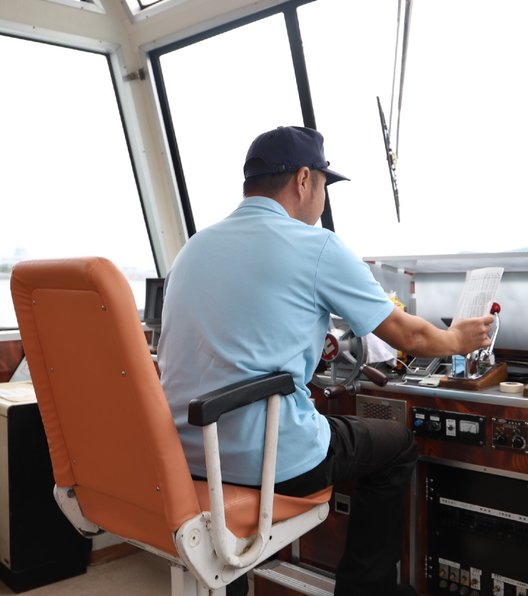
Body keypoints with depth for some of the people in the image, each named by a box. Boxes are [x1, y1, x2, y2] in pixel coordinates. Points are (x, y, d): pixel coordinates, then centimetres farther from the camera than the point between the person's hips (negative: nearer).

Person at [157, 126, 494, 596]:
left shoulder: (194, 247, 10)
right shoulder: (317, 246, -8)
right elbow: (408, 336, 2)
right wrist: (459, 339, 23)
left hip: (184, 453, 7)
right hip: (269, 459, -6)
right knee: (398, 444, 18)